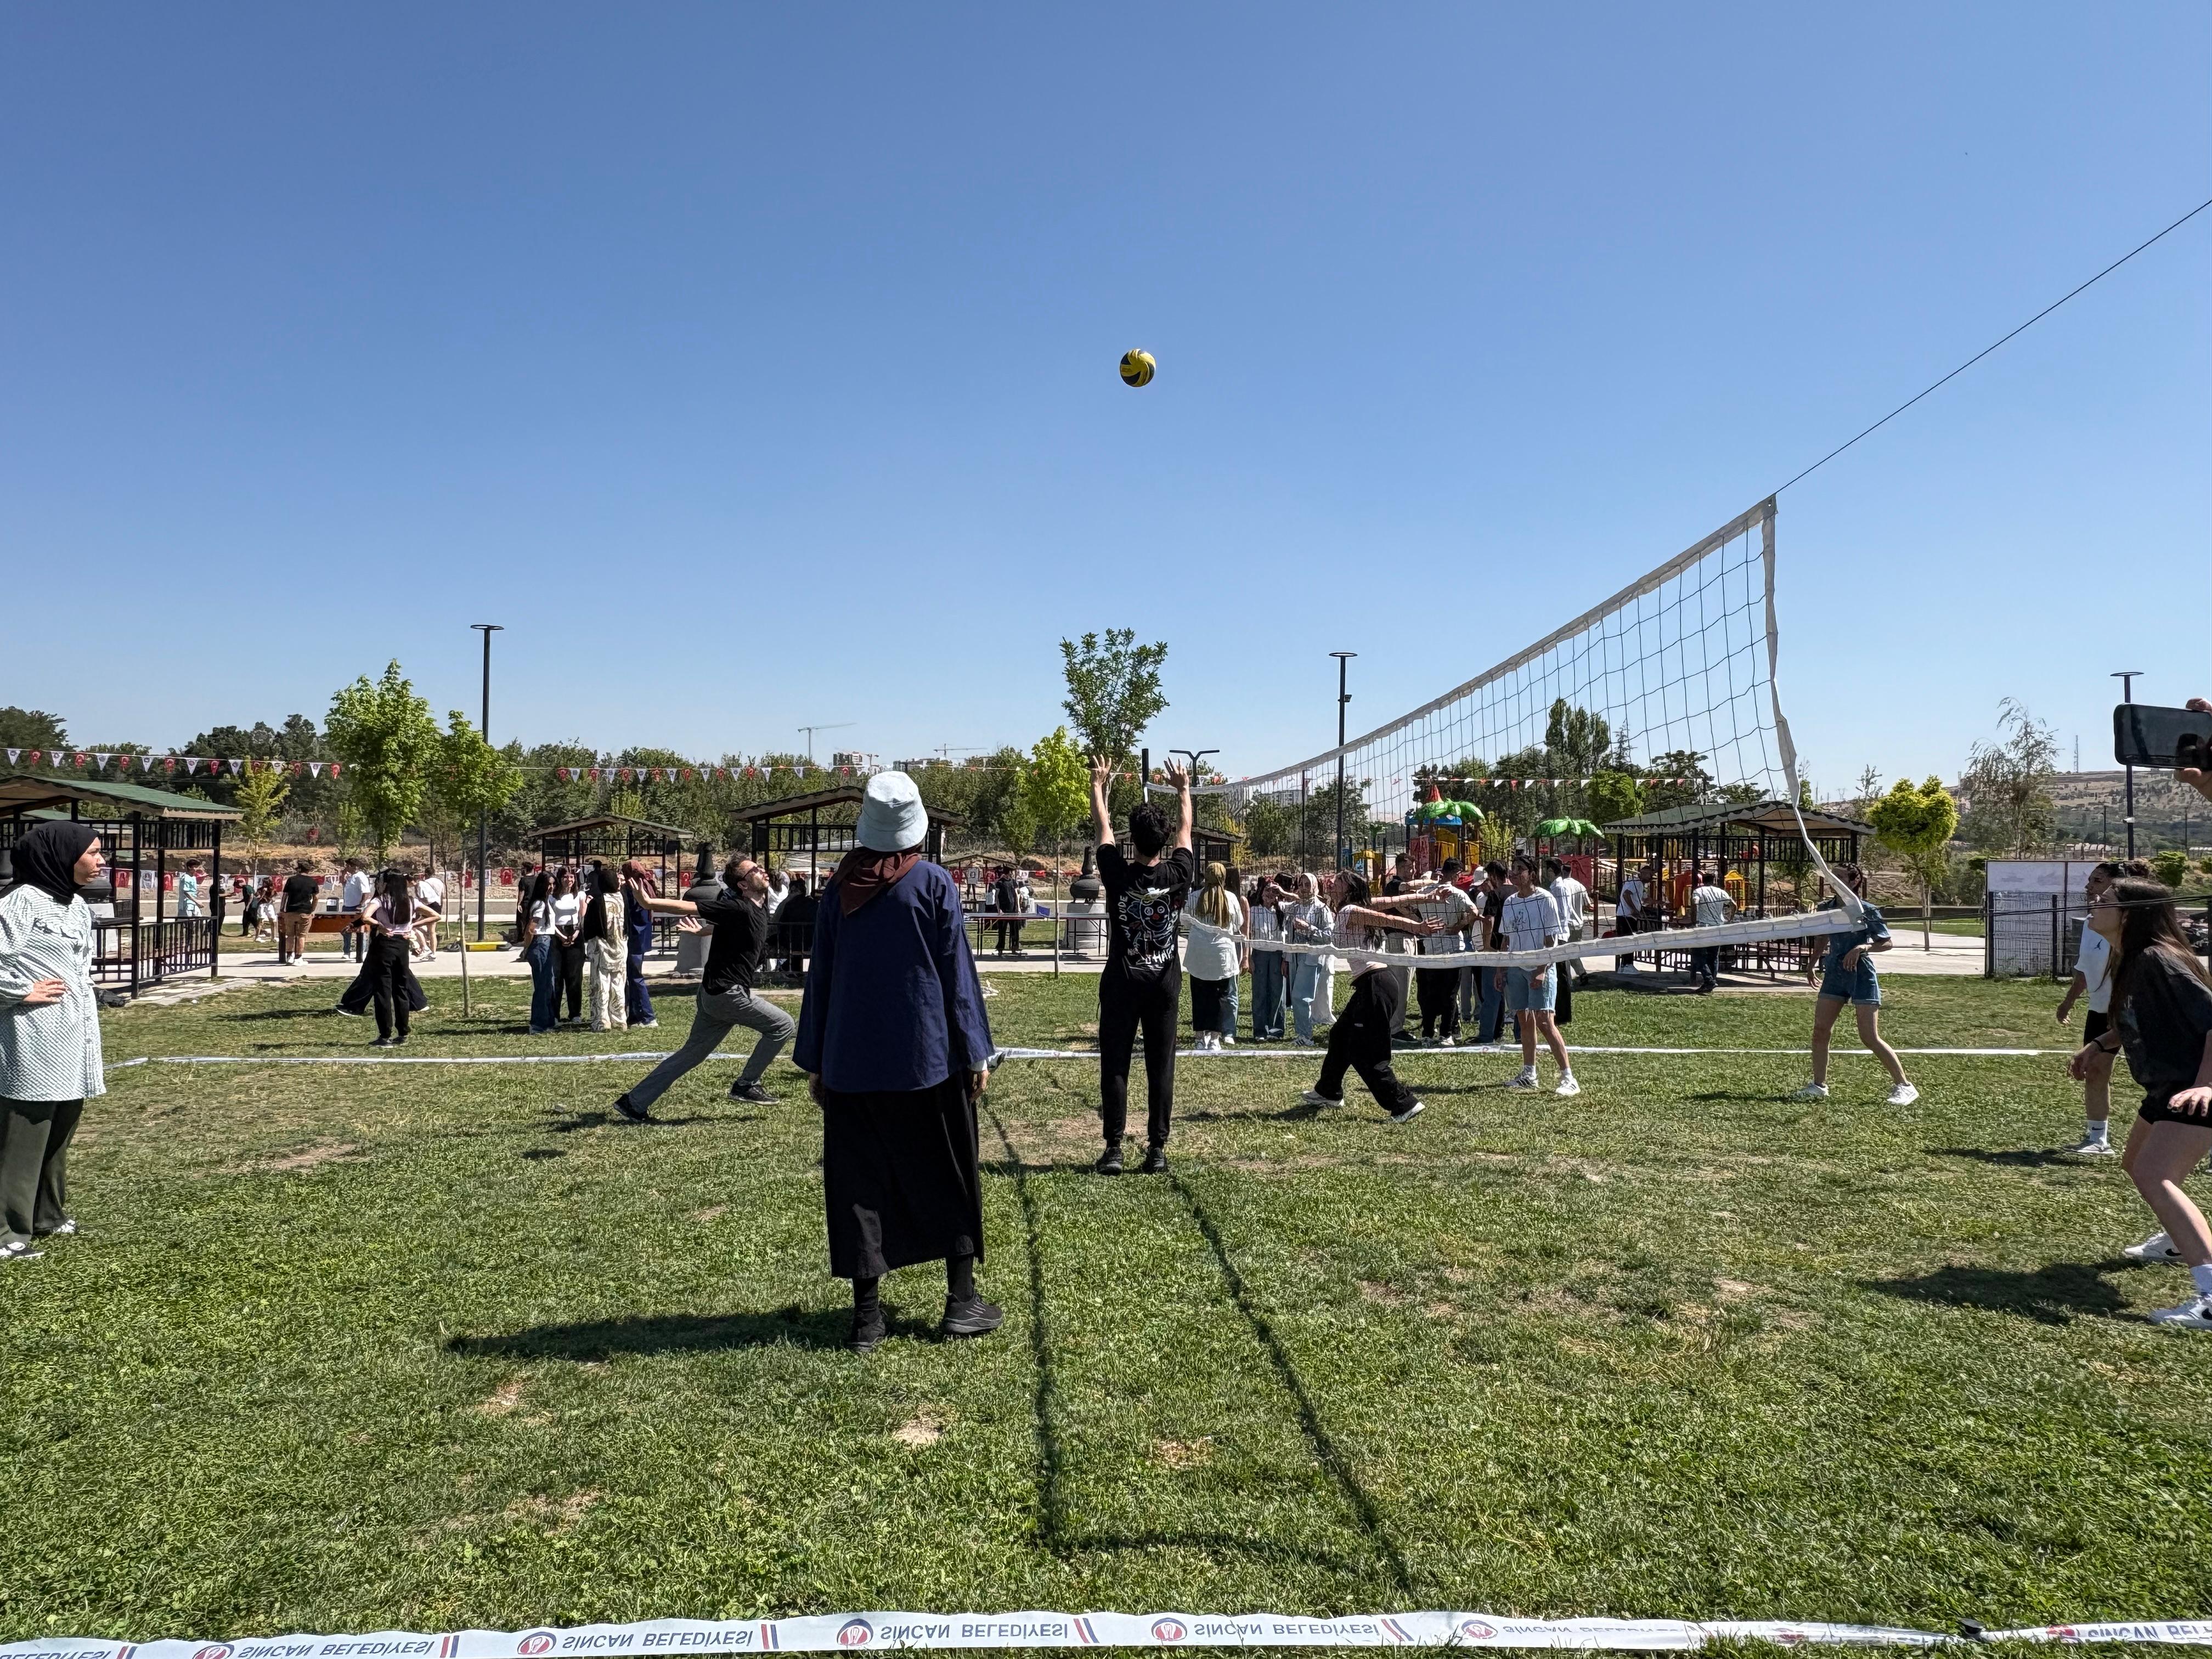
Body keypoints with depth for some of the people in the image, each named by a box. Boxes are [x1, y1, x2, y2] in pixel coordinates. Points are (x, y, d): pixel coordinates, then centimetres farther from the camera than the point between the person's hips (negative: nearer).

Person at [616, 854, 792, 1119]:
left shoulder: (761, 903, 9)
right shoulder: (738, 908, -18)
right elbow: (687, 907, -23)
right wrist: (647, 903, -28)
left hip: (713, 993, 9)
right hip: (727, 994, -9)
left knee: (692, 1052, 15)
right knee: (782, 1025, -1)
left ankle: (635, 1103, 20)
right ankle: (747, 1085, 6)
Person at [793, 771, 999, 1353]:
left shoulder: (839, 890, 1)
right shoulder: (935, 884, -6)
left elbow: (821, 975, 6)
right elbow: (957, 972, -6)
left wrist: (814, 1060, 13)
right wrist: (975, 1052, 1)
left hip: (851, 1061, 2)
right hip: (927, 1057, -2)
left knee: (860, 1178, 8)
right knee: (948, 1172, 11)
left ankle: (867, 1315, 9)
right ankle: (962, 1301, 15)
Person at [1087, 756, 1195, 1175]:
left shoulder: (1117, 875, -10)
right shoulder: (1177, 875, -6)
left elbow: (1103, 828, 6)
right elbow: (1185, 831, 11)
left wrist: (1098, 785, 20)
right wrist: (1183, 789, 26)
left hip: (1121, 983, -1)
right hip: (1164, 984, 2)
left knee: (1115, 1066, 3)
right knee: (1161, 1068, 4)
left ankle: (1114, 1150, 2)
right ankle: (1157, 1150, 4)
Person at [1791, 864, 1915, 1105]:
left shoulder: (1866, 911, -11)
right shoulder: (1826, 907, 5)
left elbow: (1887, 943, -7)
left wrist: (1862, 948, -22)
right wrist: (1814, 963, 21)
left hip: (1861, 974, -6)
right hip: (1834, 974, 6)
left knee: (1870, 1037, -7)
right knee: (1820, 1031, 2)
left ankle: (1903, 1086, 6)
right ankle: (1819, 1086, 13)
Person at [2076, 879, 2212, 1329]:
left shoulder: (2158, 961, -22)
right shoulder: (2128, 963, 7)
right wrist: (2096, 1046, 12)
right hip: (2166, 1088, 11)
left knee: (2153, 1175, -25)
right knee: (2136, 1165, 27)